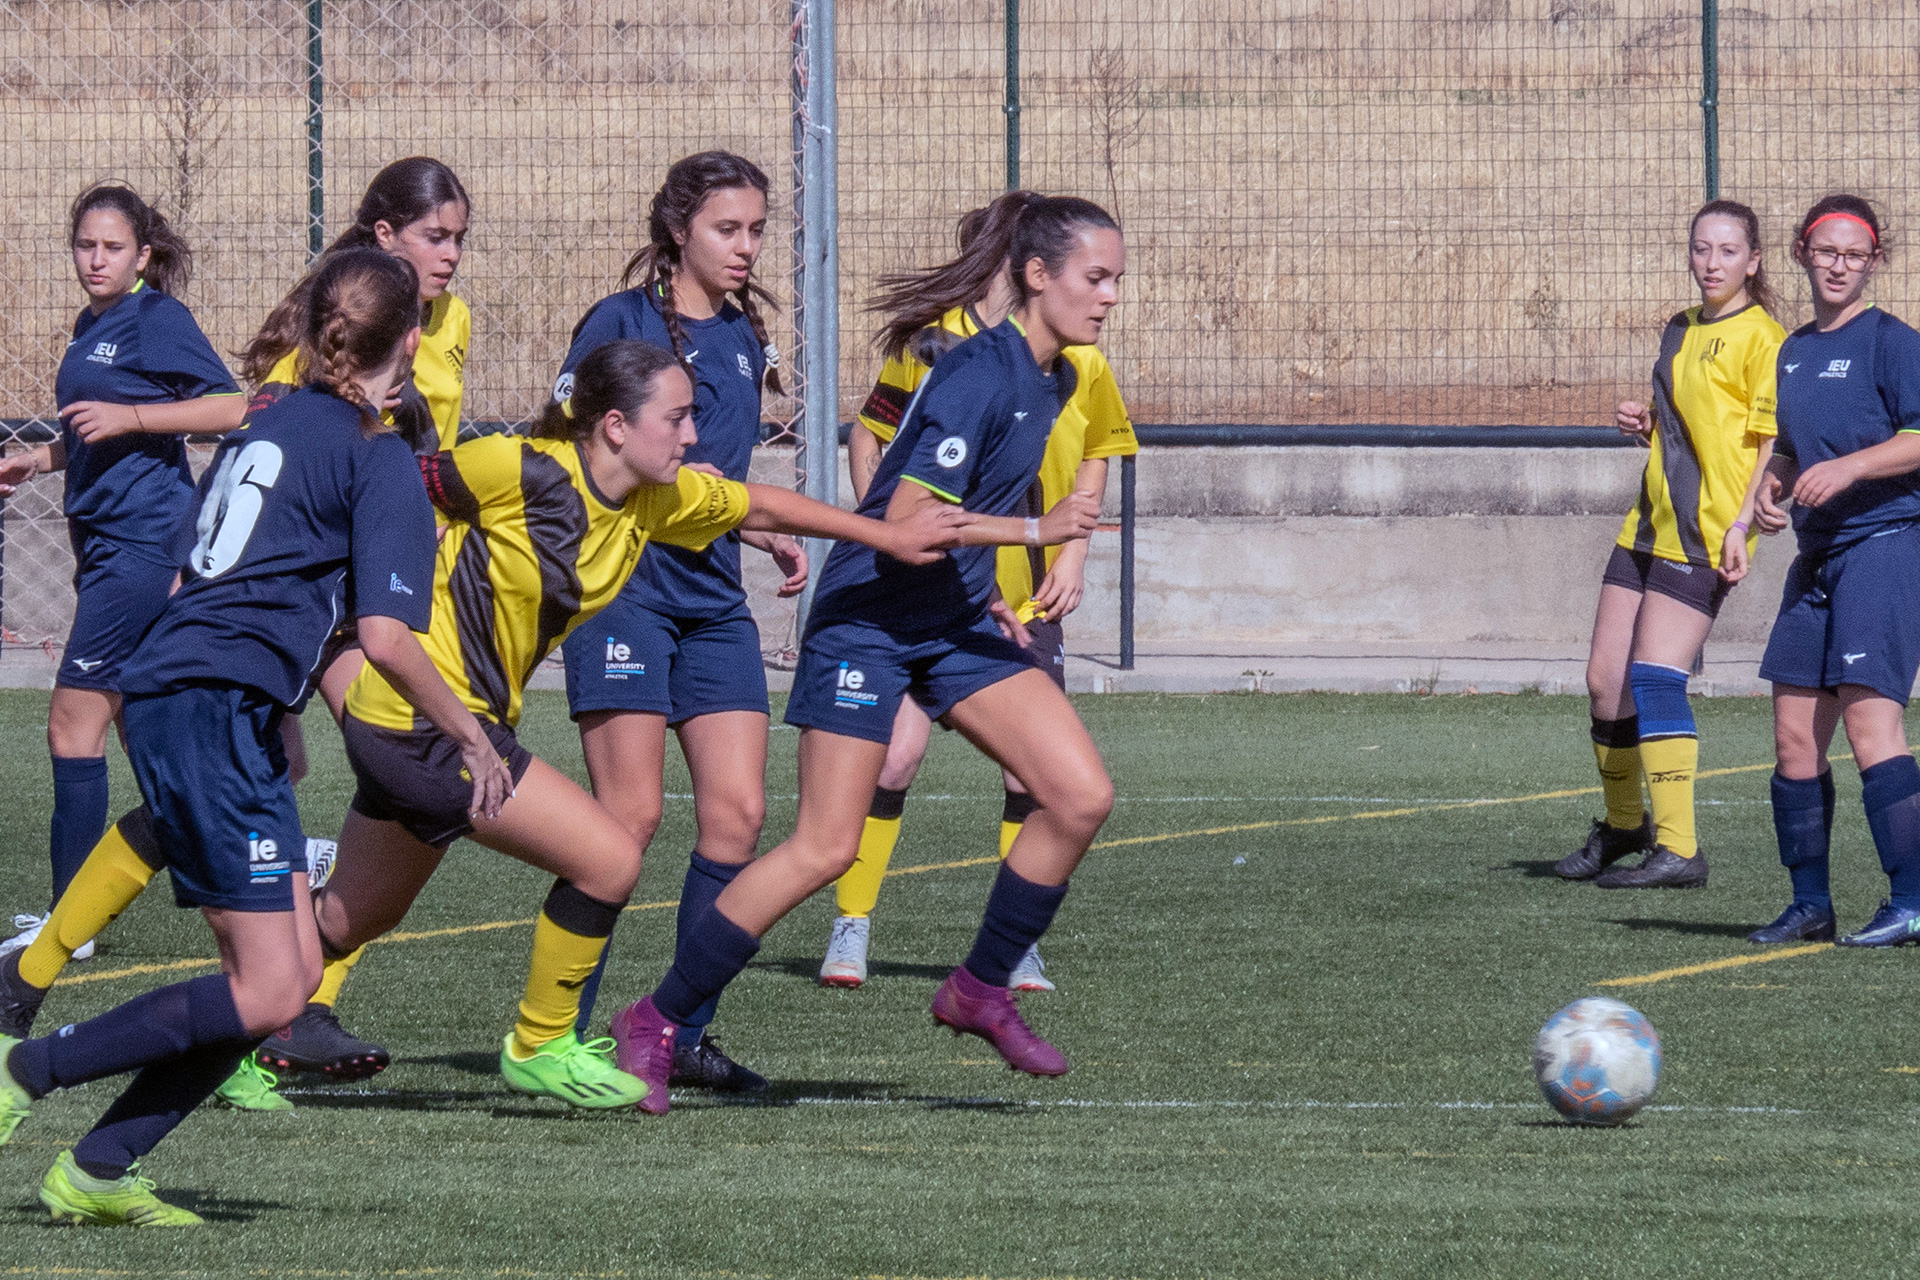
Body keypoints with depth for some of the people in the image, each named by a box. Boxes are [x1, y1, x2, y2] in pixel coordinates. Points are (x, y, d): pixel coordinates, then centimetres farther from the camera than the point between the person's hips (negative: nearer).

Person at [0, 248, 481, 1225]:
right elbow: (385, 637, -15)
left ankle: (97, 1172, 6)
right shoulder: (380, 462, -6)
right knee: (266, 993, -9)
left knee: (294, 970, 8)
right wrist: (471, 739, -3)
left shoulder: (266, 427, 19)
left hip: (169, 695, 9)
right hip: (216, 710, -9)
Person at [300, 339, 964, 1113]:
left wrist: (892, 538, 16)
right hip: (419, 720, -8)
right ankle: (540, 1048, 8)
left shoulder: (660, 499, 0)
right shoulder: (515, 471, -22)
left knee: (349, 920, 19)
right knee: (608, 861, -9)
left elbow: (759, 506, 15)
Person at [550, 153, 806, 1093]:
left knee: (738, 809, -2)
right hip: (622, 584, -7)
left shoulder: (743, 337, 16)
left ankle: (682, 1032, 5)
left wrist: (770, 537, 12)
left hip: (712, 595, 7)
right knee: (632, 812, -11)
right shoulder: (620, 322, -5)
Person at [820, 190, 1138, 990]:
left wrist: (1074, 552, 4)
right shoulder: (938, 341, -10)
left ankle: (1016, 944, 9)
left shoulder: (1077, 360, 0)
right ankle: (851, 926, 4)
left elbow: (1093, 455, 16)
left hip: (1026, 597, 3)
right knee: (895, 751, -11)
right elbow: (868, 440, 1)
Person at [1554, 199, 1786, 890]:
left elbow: (1774, 444, -12)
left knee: (1654, 678, -17)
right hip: (1650, 524, 8)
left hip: (1705, 536, -8)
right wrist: (1645, 424, 8)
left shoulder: (1762, 338, -7)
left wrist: (1743, 524, -21)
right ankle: (1621, 827, 28)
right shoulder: (1680, 330, 18)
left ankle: (1677, 850, -15)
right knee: (1604, 680, 9)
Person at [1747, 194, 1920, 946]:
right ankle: (1809, 903, 13)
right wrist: (1774, 484, 7)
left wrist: (1850, 467, -25)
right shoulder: (1795, 351, 18)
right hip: (1817, 559, 8)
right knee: (1794, 736, 5)